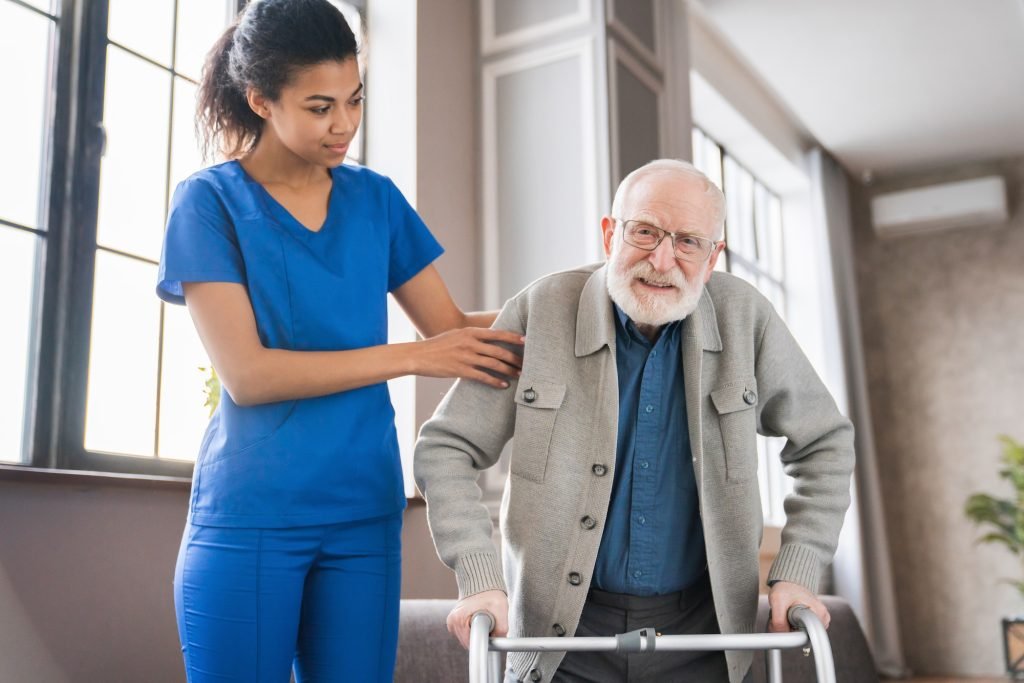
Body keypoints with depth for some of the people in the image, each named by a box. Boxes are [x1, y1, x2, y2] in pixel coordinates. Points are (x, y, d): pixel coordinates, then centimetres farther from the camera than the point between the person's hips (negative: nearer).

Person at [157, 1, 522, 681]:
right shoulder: (210, 200, -3)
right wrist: (410, 357, -15)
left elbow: (451, 324, 7)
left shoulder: (375, 198, 9)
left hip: (365, 511, 4)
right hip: (250, 515, -3)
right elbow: (246, 373, -13)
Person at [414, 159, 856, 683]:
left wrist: (797, 574, -3)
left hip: (698, 630, 2)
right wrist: (479, 577, -17)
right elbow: (445, 448, -7)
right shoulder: (539, 312, -12)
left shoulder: (745, 318, -7)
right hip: (562, 627, -1)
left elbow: (825, 443, 4)